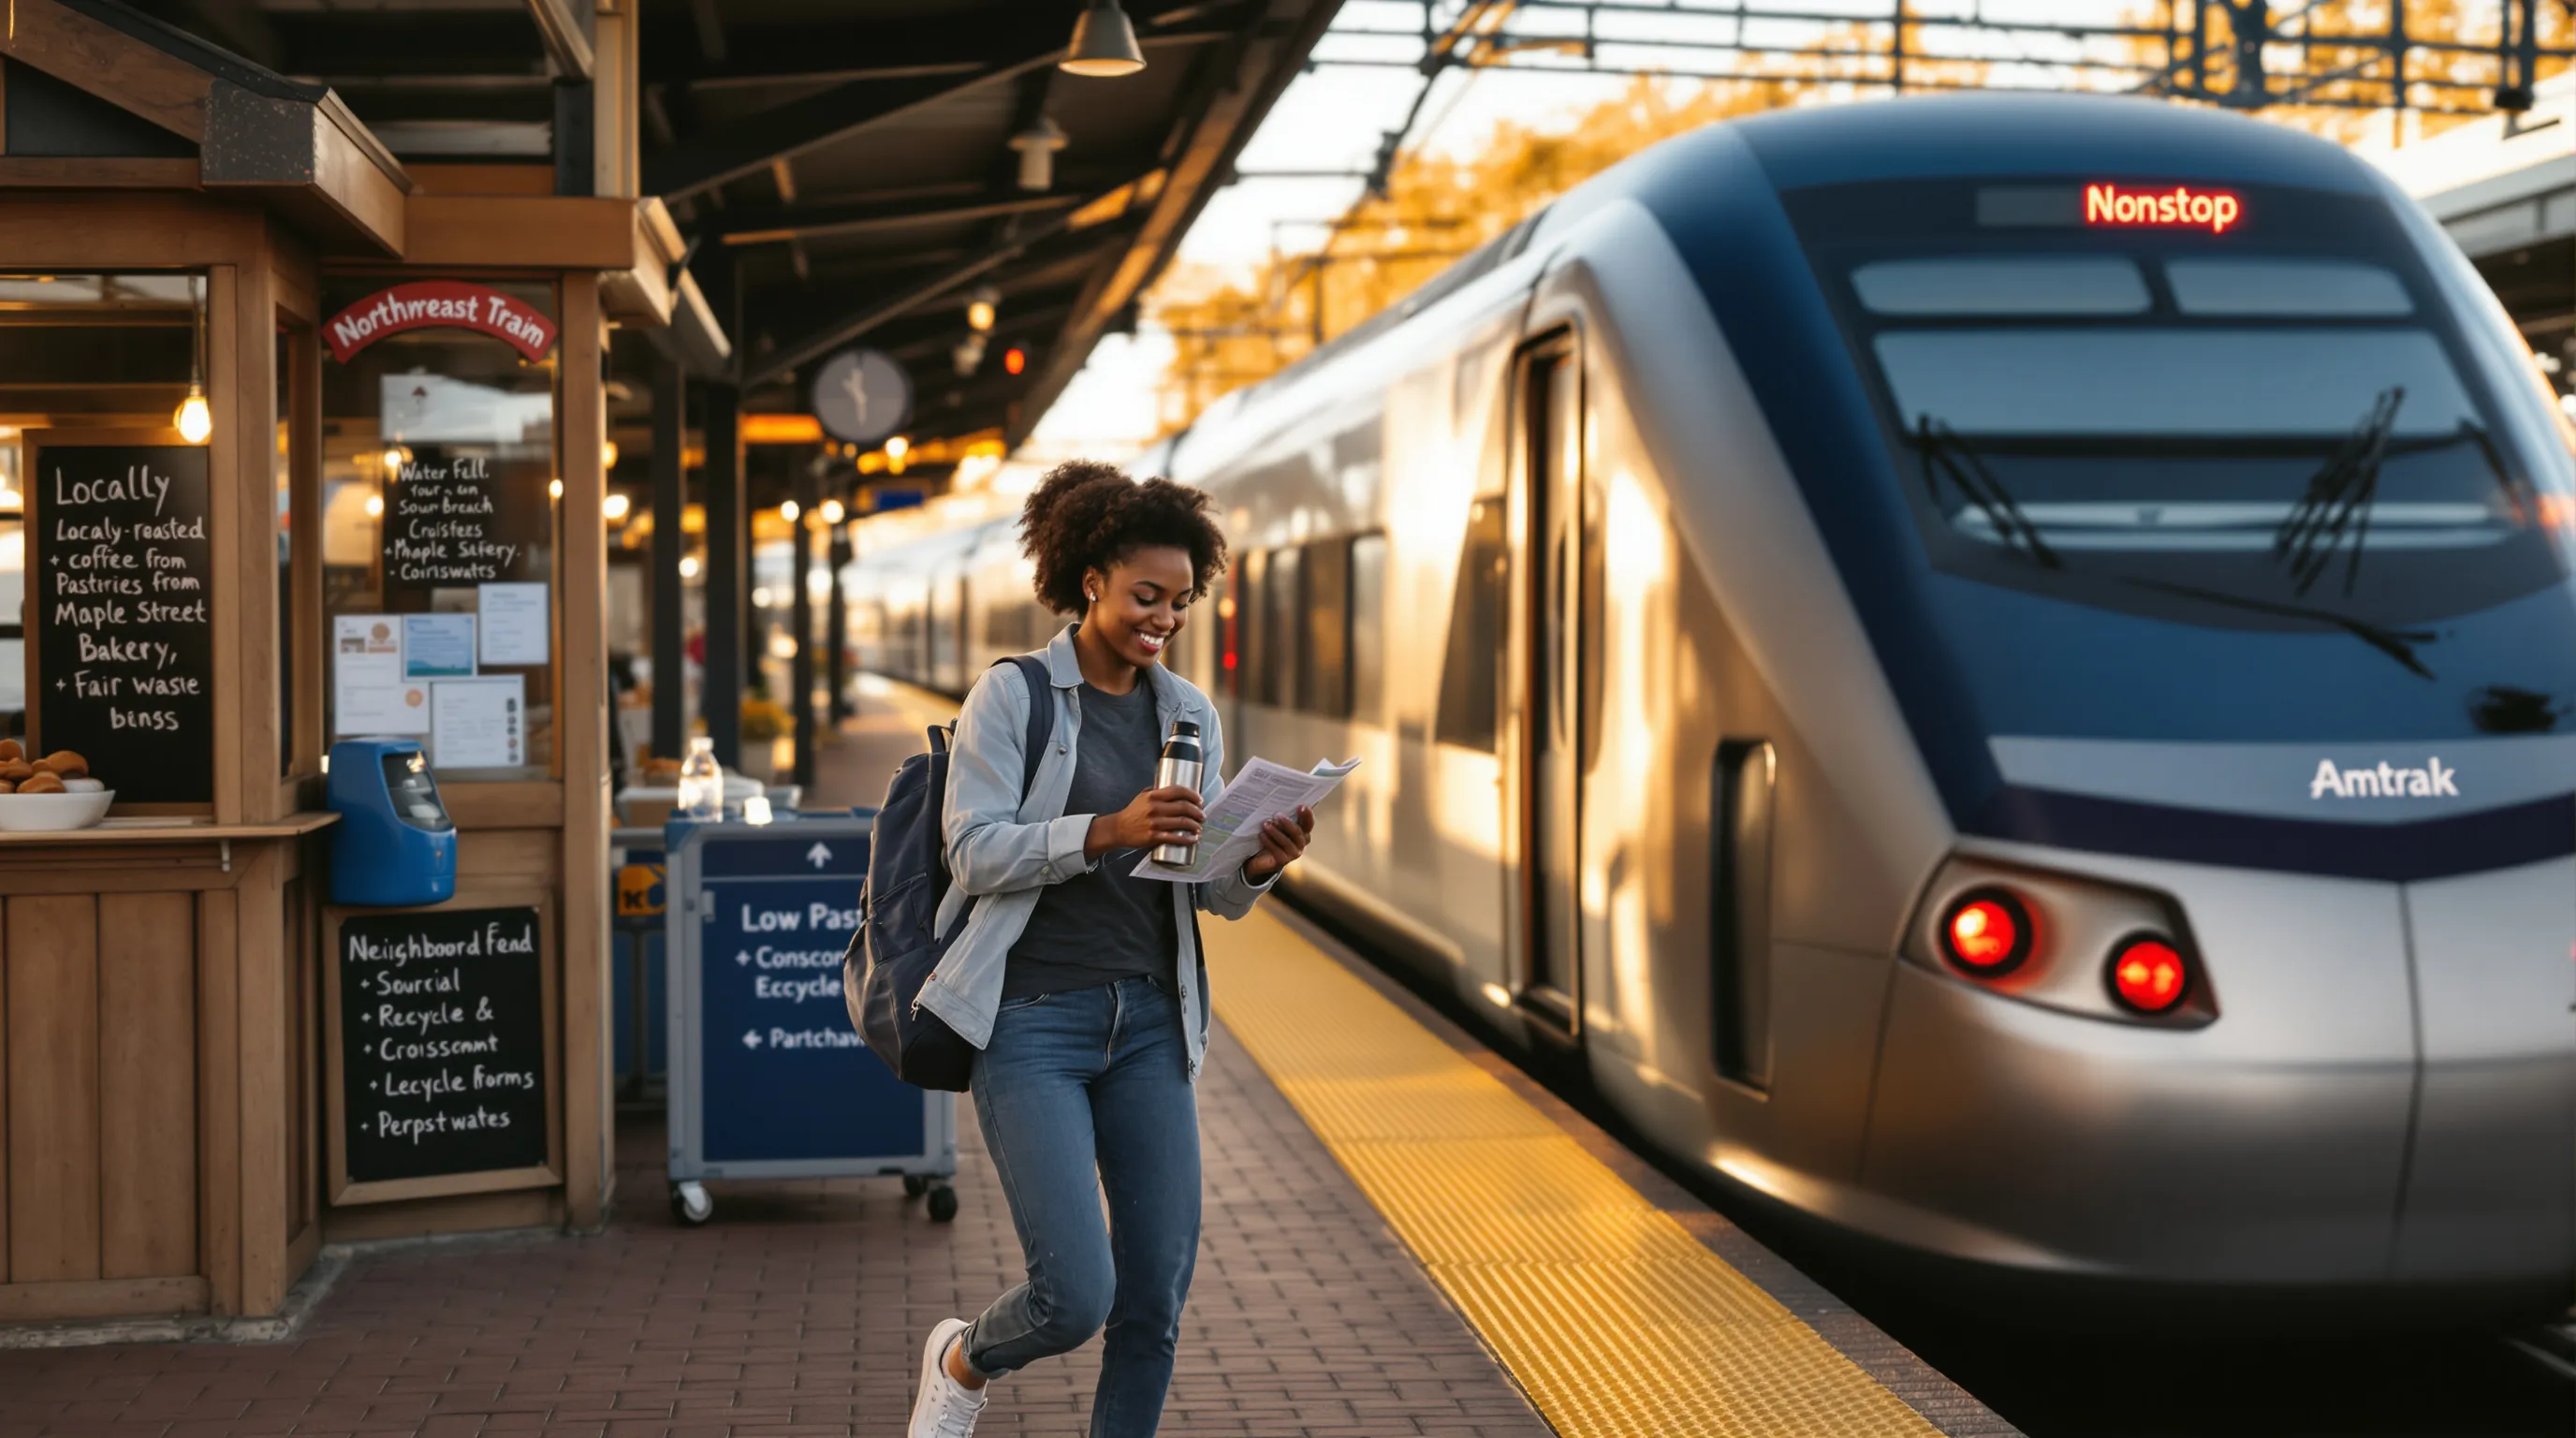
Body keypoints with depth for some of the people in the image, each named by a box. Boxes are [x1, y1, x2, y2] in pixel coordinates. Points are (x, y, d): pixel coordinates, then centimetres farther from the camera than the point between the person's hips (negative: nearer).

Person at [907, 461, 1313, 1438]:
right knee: (1077, 1295, -12)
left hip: (1149, 1022, 5)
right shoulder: (1012, 695, -3)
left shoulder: (1189, 714, 11)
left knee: (1158, 1300, 4)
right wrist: (1110, 829, -25)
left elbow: (1209, 892, 12)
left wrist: (1260, 865, -11)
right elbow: (974, 851, -11)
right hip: (1033, 1020, -5)